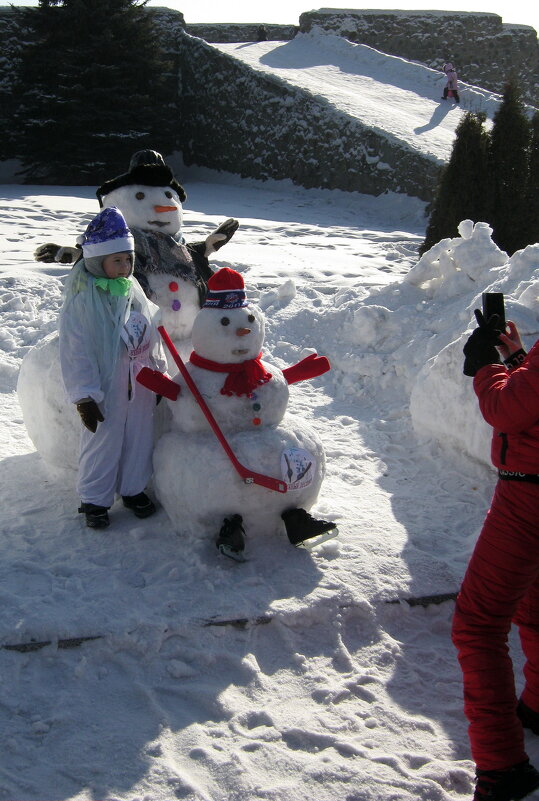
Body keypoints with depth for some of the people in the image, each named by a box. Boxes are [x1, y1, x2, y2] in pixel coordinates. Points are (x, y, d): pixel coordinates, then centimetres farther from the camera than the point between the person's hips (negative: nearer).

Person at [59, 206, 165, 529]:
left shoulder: (132, 288, 4)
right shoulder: (81, 299, -18)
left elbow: (150, 335, 14)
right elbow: (75, 353, -16)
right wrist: (84, 397, -17)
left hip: (140, 384, 6)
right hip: (106, 388, -6)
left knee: (140, 438, 16)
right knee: (103, 445, 6)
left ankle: (133, 488, 36)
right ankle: (95, 499, 25)